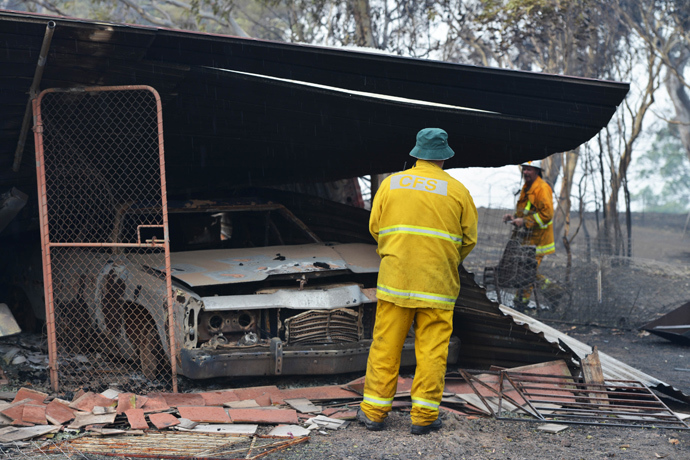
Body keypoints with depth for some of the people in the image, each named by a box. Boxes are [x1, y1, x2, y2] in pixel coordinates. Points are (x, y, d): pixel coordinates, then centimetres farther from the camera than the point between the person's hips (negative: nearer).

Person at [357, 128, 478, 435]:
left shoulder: (391, 183, 4)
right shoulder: (457, 190, 0)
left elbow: (375, 227, 8)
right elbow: (469, 239, 4)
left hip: (395, 278, 2)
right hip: (438, 281, -1)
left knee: (386, 345, 7)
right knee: (432, 349, 4)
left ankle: (374, 411, 13)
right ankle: (424, 416, 7)